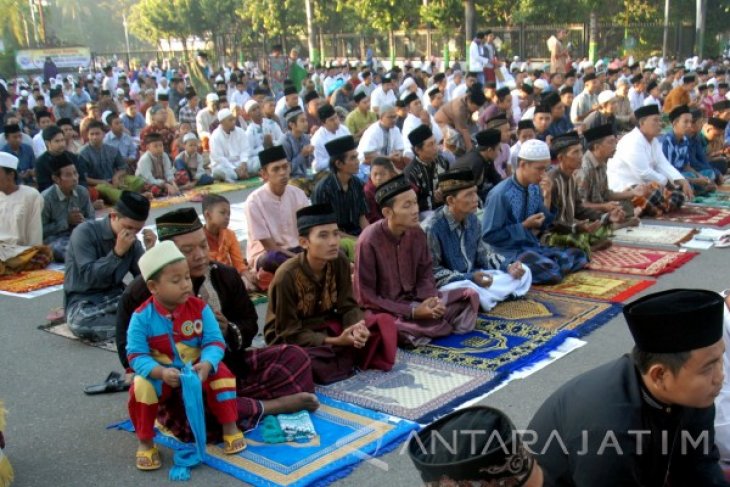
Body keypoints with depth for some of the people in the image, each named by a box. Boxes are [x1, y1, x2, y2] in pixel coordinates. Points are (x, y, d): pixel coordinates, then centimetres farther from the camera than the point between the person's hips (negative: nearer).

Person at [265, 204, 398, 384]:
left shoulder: (340, 262, -10)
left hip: (327, 327, 5)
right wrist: (334, 341, -30)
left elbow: (348, 307, -6)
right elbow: (289, 332, -21)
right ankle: (348, 357, -10)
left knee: (384, 322, -11)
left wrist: (357, 328, -30)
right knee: (307, 364, -39)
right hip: (291, 338, -5)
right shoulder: (287, 276, -25)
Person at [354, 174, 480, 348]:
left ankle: (418, 331, -6)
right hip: (384, 309, -6)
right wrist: (412, 312, -23)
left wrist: (431, 299, -18)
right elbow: (366, 297, -18)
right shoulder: (369, 242, -21)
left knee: (470, 296, -3)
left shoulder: (417, 233, -3)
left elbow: (425, 275, 6)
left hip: (416, 301, 6)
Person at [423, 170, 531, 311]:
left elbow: (483, 253, 13)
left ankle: (484, 296, -10)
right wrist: (469, 278, -24)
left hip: (474, 277, 8)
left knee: (523, 272, 4)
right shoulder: (433, 228, -21)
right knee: (471, 291, -41)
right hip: (449, 284, -8)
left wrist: (507, 266, -4)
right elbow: (433, 271, -18)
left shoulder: (472, 220, 0)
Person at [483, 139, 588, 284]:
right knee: (550, 271, -30)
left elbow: (543, 225, 11)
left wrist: (547, 198, -4)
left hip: (534, 246, 8)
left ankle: (526, 272, 1)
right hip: (510, 251, -8)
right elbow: (489, 236, -15)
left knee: (578, 256, -2)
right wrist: (524, 226, -14)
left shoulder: (535, 189, 4)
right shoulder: (500, 194, -17)